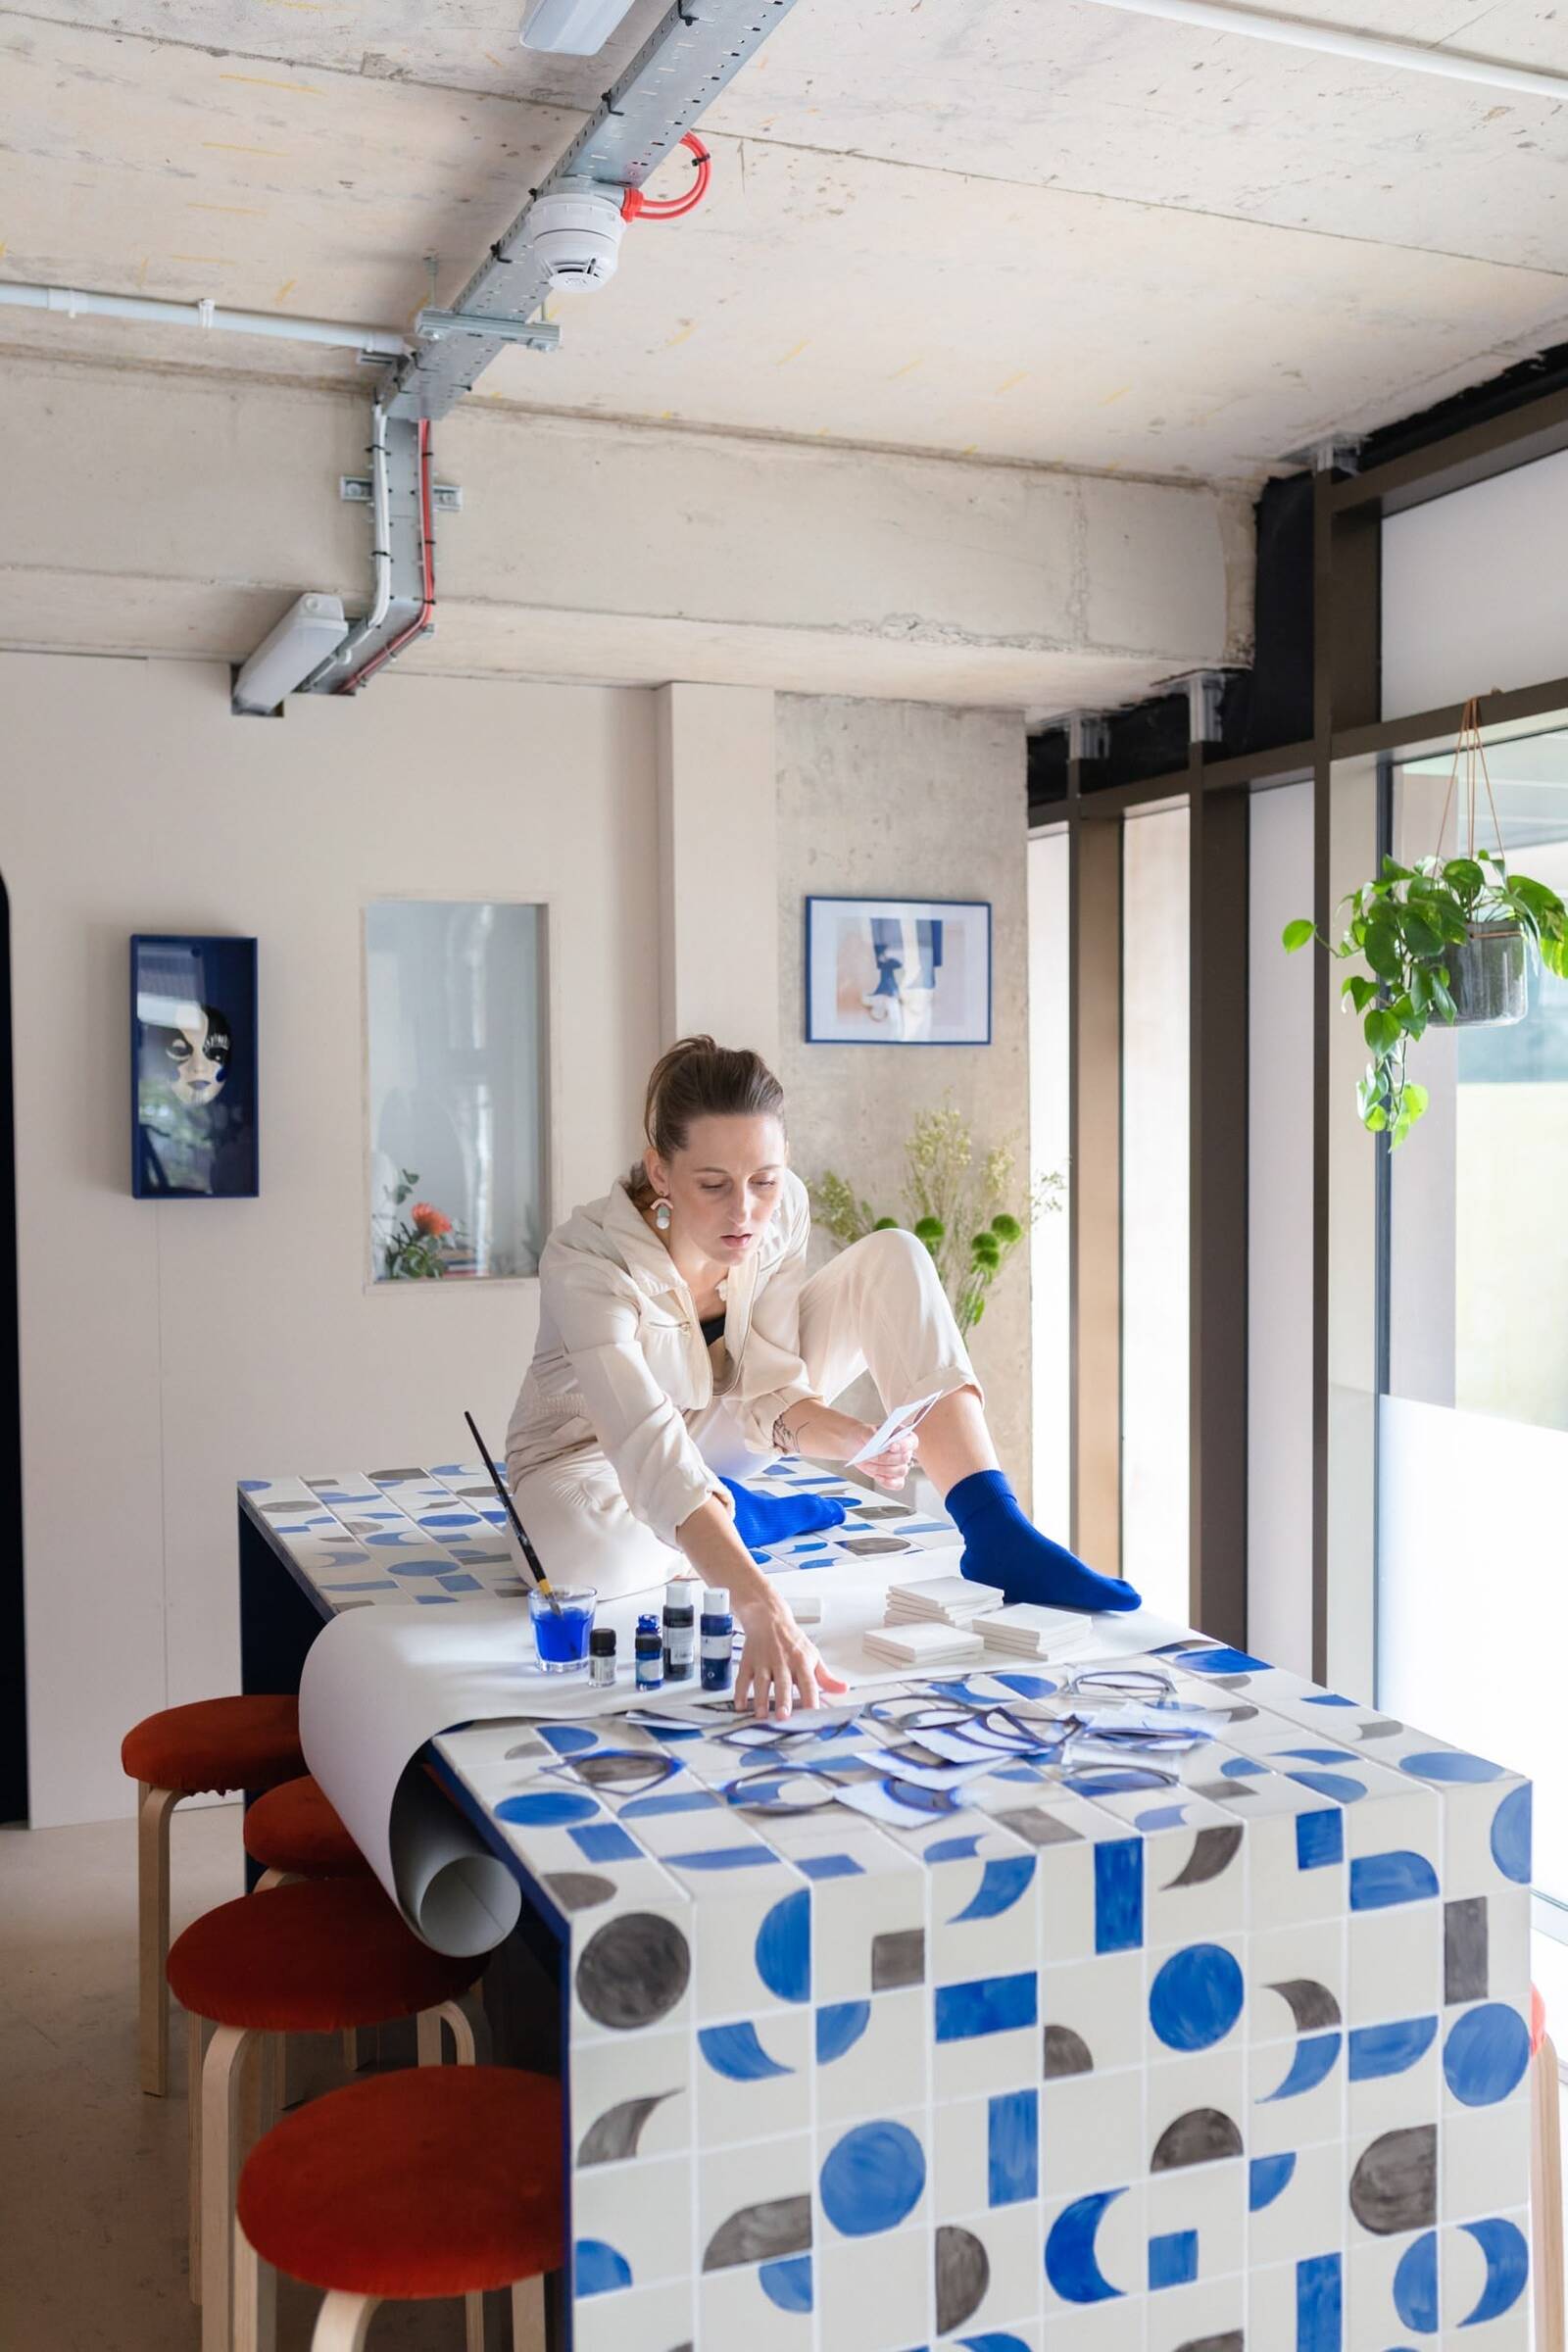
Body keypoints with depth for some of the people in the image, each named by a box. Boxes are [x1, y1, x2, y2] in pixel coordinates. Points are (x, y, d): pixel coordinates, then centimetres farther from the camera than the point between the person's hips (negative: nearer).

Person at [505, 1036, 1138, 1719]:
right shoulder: (585, 1260, -36)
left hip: (719, 1425, 4)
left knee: (894, 1257, -15)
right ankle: (737, 1513, -7)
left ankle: (996, 1533, -23)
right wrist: (760, 1607, -60)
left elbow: (772, 1394, -16)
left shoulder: (782, 1211, -20)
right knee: (600, 1561, -44)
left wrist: (854, 1437, -38)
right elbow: (649, 1447, -48)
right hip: (592, 1450, -4)